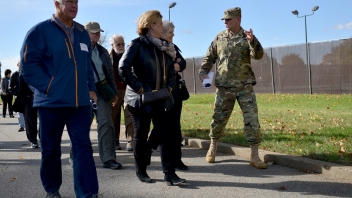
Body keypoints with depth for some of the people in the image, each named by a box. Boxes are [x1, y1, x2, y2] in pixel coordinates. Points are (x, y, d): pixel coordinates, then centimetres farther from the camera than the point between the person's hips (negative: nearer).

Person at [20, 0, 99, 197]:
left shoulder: (82, 33, 13)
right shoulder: (40, 31, -5)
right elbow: (29, 64, -10)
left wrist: (91, 88, 11)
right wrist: (48, 87, -15)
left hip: (80, 102, 4)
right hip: (52, 102, -4)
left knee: (83, 147, -2)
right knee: (51, 149, 9)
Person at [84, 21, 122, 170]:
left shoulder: (102, 51, 13)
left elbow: (110, 73, 16)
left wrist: (114, 92, 12)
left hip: (101, 90, 4)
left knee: (106, 123, -4)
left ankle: (108, 158, -2)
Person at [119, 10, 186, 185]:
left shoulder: (164, 47, 11)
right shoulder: (137, 44, -9)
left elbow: (171, 69, 18)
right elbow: (123, 68, -17)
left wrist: (169, 87, 1)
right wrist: (139, 87, -19)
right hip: (141, 98, -6)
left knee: (165, 134, 0)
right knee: (141, 134, 5)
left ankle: (169, 173, 2)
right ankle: (141, 171, 19)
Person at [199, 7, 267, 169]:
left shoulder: (247, 37, 1)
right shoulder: (219, 38, 6)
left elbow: (258, 55, -13)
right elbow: (209, 57, 13)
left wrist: (252, 41, -31)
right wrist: (203, 72, -2)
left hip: (245, 86, -1)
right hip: (224, 87, 1)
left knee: (251, 119, -4)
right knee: (219, 118, 8)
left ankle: (254, 155, 2)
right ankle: (213, 147, 28)